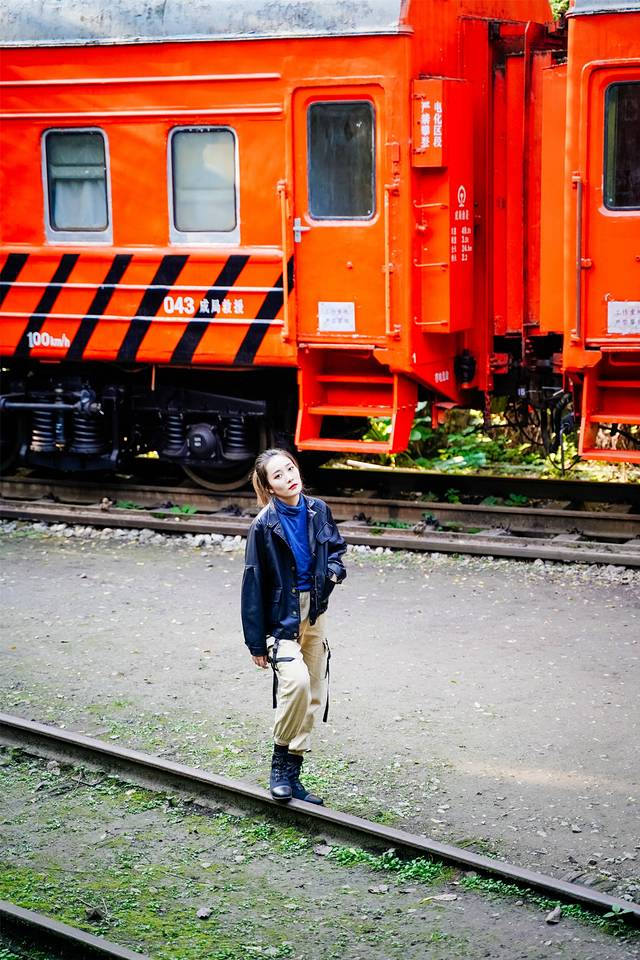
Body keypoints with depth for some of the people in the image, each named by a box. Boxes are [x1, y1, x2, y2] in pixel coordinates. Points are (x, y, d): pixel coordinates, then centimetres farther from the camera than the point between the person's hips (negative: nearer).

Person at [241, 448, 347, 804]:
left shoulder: (318, 510, 0)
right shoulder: (265, 525, -14)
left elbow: (336, 545, 19)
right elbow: (254, 584, -10)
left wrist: (334, 568, -6)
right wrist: (257, 642, -10)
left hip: (314, 612, 6)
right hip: (282, 617, -6)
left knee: (313, 695, 8)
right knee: (296, 680, -27)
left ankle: (292, 774, 20)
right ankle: (280, 761, -7)